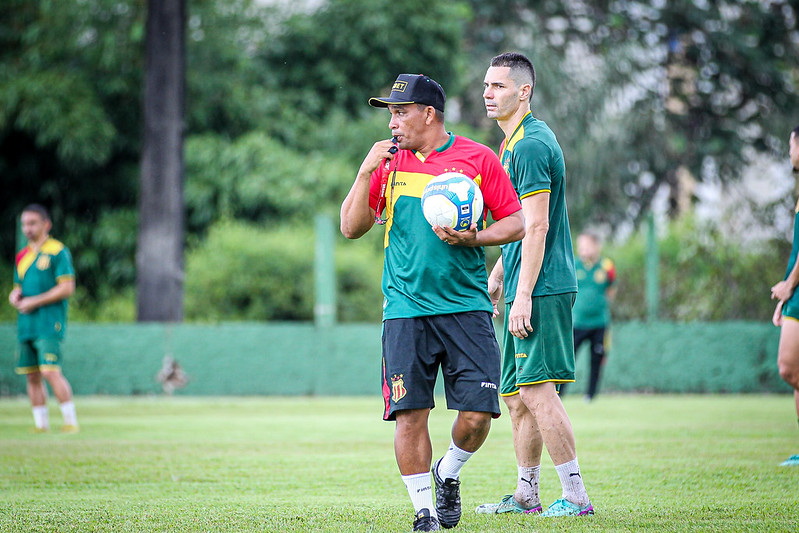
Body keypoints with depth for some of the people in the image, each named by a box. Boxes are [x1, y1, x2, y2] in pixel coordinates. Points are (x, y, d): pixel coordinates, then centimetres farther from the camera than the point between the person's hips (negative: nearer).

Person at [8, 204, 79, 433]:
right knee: (32, 376, 5)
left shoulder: (57, 252, -4)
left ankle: (71, 421, -10)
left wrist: (34, 302, -12)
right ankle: (41, 423, 12)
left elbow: (67, 288, -10)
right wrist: (15, 296, 2)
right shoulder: (22, 256, 18)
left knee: (50, 372, -16)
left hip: (49, 324, -7)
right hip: (26, 325, 7)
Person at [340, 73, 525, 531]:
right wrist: (366, 173, -5)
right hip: (405, 310, 1)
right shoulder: (388, 161, 10)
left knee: (477, 414, -8)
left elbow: (516, 222, 4)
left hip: (467, 307, -1)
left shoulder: (477, 158, 3)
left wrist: (473, 240, -13)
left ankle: (448, 474, 22)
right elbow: (352, 228, 7)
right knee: (410, 413, -7)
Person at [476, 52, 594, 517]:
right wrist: (498, 274, 25)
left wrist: (523, 295, -21)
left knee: (537, 390, -13)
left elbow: (536, 226, -19)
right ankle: (526, 495, 19)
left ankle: (576, 496, -11)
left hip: (542, 288, -10)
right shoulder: (513, 143, 19)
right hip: (526, 288, 10)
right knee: (516, 397, 13)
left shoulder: (530, 145, -14)